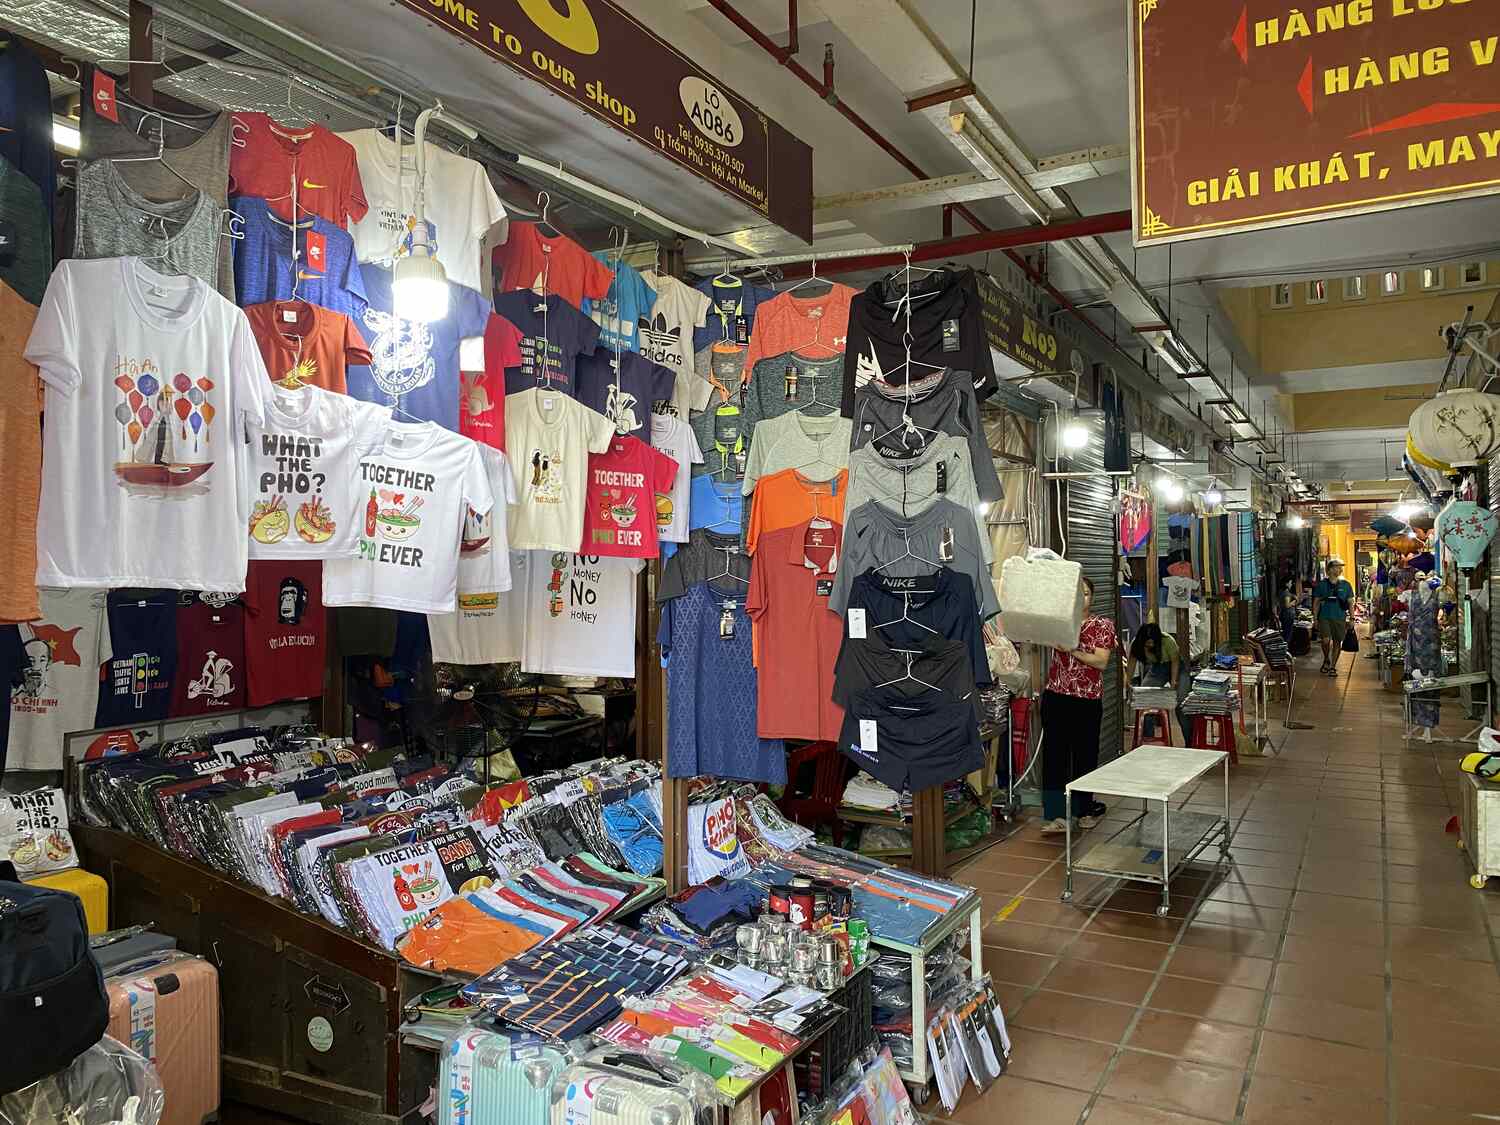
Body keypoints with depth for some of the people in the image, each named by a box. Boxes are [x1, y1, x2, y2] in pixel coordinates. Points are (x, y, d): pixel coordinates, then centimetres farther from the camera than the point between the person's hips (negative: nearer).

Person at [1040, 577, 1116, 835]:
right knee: (1053, 754, -2)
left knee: (1084, 754, 7)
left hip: (1087, 700, -2)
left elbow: (1101, 662, -10)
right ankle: (1058, 815, 0)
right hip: (1055, 696, 2)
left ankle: (1085, 809, 24)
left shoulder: (1103, 625, 0)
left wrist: (1072, 649, -19)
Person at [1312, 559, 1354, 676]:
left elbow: (1350, 602, 9)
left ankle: (1333, 666, 16)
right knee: (1325, 640, -14)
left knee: (1337, 642, 4)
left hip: (1340, 618, 1)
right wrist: (1315, 618, 3)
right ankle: (1326, 660, 13)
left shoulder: (1345, 585, 6)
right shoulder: (1321, 584, 4)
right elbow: (1316, 602, 8)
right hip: (1324, 617, -1)